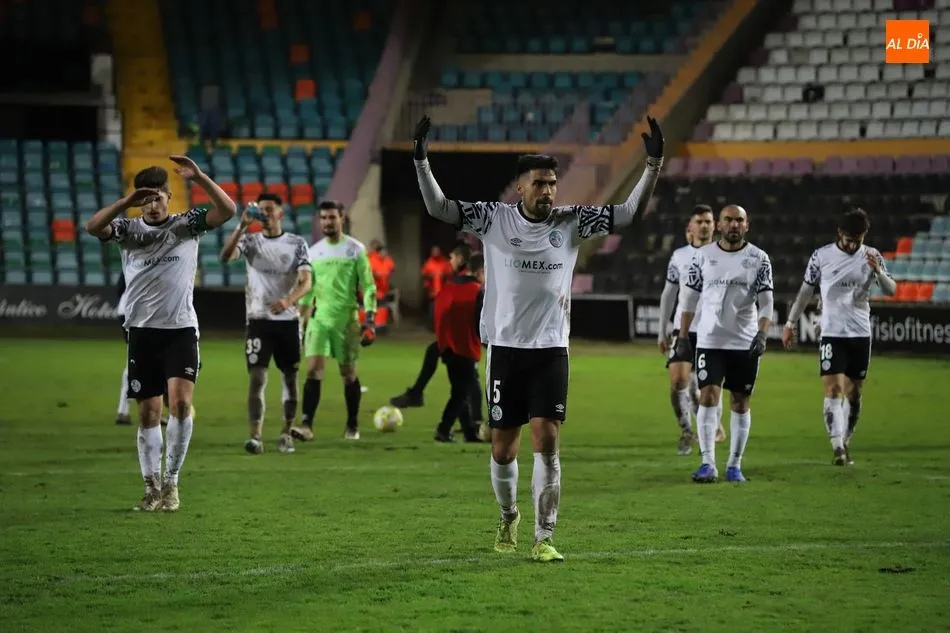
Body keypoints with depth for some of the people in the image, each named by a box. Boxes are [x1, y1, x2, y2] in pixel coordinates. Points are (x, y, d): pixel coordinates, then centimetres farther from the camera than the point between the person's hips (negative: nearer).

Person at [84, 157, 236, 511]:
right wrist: (126, 202, -27)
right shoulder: (129, 230, 5)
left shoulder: (187, 225, 3)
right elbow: (93, 227, -14)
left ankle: (171, 482, -5)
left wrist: (199, 178, -23)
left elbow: (227, 210, -11)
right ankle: (152, 488, 14)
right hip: (142, 331, 2)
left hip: (181, 329, -2)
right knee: (148, 412, 5)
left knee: (180, 402, -17)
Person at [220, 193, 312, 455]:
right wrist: (242, 226, -26)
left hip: (288, 320, 1)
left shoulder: (297, 244, 3)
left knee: (290, 378, 7)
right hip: (258, 319, -1)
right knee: (256, 378, -11)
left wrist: (288, 301, -26)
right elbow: (225, 257, -17)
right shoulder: (251, 240, 3)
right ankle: (255, 437, -15)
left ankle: (286, 434, 20)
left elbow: (306, 282, -7)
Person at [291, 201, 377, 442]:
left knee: (348, 372, 6)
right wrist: (301, 321, 13)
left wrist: (370, 318, -11)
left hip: (346, 318, -2)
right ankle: (307, 425, -16)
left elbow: (368, 286, -3)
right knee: (313, 370, -10)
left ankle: (353, 426, 18)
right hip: (319, 318, 2)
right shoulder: (313, 252, 8)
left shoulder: (355, 250, -2)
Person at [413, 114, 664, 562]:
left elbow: (629, 213, -1)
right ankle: (508, 517, 34)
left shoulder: (571, 222, 1)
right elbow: (438, 208, -5)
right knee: (503, 448, 7)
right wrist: (421, 162, -19)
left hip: (551, 350, 0)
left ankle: (544, 539, -5)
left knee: (546, 443, -9)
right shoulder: (494, 219, -2)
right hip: (505, 348, 0)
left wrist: (653, 165, -12)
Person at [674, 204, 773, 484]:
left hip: (745, 344, 0)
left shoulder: (759, 259, 1)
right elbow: (690, 298, 9)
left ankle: (735, 465, 13)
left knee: (740, 403, 4)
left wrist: (762, 334, -16)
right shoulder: (702, 256, 4)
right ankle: (708, 463, -9)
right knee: (708, 397, -10)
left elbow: (766, 301, -2)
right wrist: (682, 336, 4)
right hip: (709, 341, 0)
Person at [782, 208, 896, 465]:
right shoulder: (821, 256, -5)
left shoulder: (871, 256, 0)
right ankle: (837, 448, -21)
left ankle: (845, 444, 20)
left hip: (861, 334, 2)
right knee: (833, 390, -14)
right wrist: (790, 323, 8)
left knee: (853, 394, 8)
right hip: (832, 333, -2)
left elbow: (891, 290, -4)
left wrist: (878, 271, -24)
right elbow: (805, 291, 6)